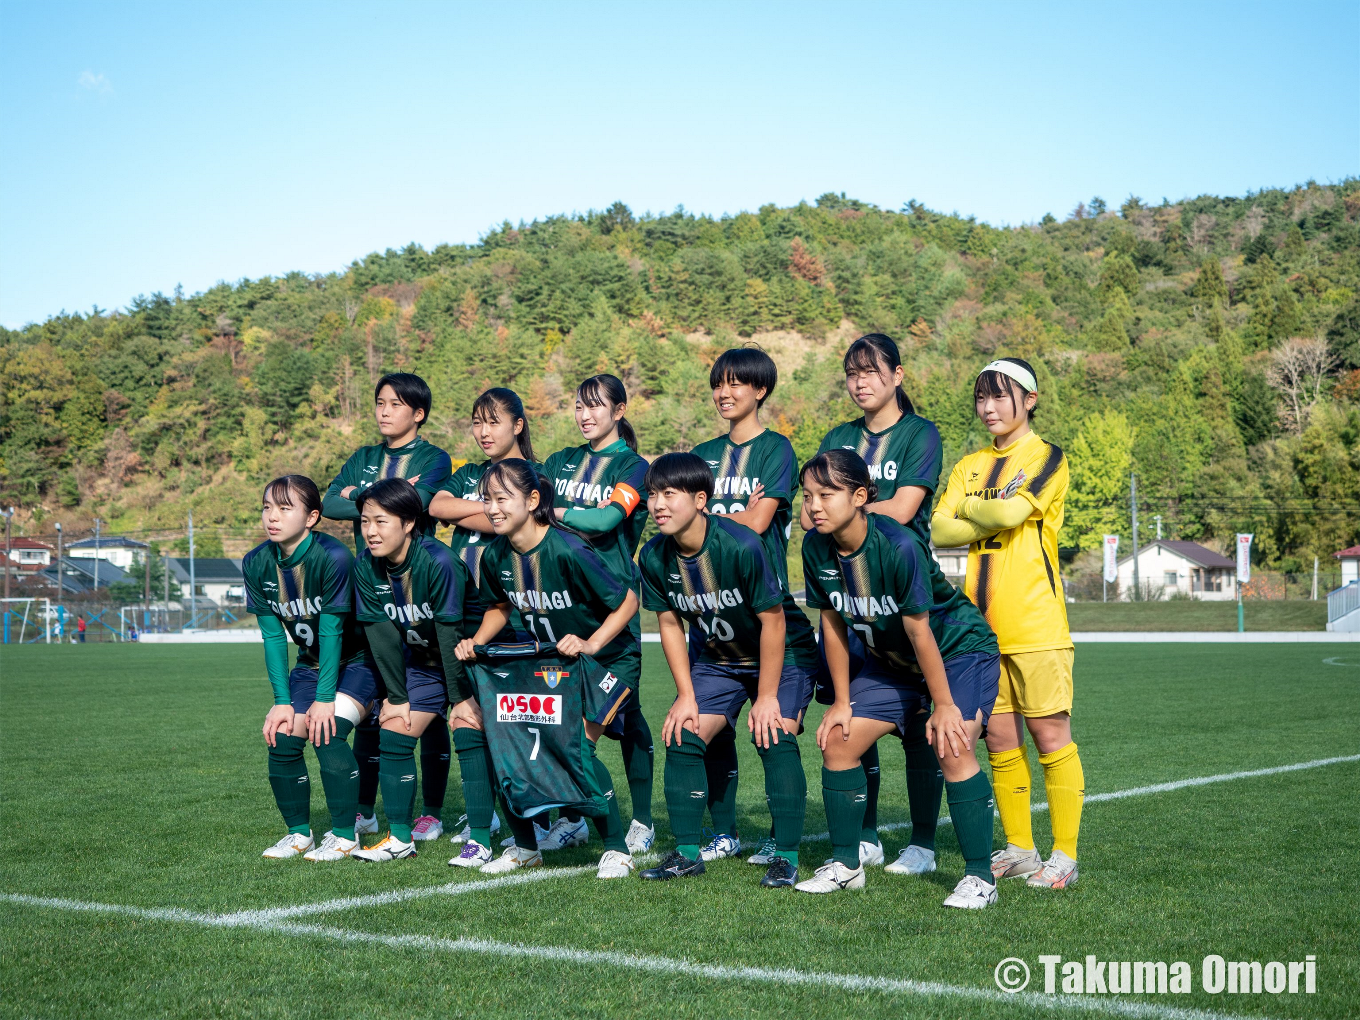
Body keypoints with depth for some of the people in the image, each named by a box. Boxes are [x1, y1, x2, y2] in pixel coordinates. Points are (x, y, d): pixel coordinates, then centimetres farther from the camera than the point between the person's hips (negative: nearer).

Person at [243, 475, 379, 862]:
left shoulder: (333, 557, -28)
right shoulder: (257, 564, -11)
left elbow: (331, 630, -24)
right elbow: (272, 635, -6)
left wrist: (325, 698, -20)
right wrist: (283, 700, -9)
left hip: (355, 659, -6)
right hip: (310, 663, 6)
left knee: (328, 734, -23)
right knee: (282, 740, -6)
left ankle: (345, 835, -10)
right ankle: (299, 833, 13)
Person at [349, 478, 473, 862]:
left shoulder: (438, 562, -30)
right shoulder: (365, 567, -13)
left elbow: (450, 632, -25)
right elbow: (382, 635, -8)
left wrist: (461, 696, -19)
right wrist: (396, 696, -6)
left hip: (466, 658, -5)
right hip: (420, 663, 6)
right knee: (392, 734, -3)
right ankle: (399, 838, 6)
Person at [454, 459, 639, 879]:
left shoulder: (567, 552, -28)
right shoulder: (495, 555, -8)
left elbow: (627, 600, -19)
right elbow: (500, 607, 13)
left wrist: (591, 643, -29)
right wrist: (476, 642, -4)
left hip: (607, 660, -6)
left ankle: (617, 849, -3)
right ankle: (525, 846, 14)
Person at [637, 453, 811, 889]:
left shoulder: (741, 546, -32)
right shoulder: (654, 557, -16)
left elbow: (773, 620, -24)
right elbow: (670, 625, -2)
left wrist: (766, 697, -20)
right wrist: (686, 696, -4)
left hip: (781, 655, -5)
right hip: (713, 659, 5)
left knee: (773, 737, -20)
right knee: (682, 737, -6)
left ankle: (786, 857, -10)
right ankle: (686, 852, 6)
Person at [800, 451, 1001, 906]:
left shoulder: (899, 546, -32)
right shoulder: (816, 547, -14)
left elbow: (919, 631, -27)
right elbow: (833, 623, -3)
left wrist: (943, 705, -20)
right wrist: (842, 702, 1)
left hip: (960, 649, -7)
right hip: (889, 660, 7)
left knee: (951, 746, -25)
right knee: (837, 741, -1)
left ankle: (979, 877, -15)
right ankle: (845, 865, 14)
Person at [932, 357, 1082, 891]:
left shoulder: (1046, 458, 0)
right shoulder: (971, 465, 15)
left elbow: (1011, 511, -17)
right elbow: (938, 529, 1)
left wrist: (967, 508, 1)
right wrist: (994, 519, -11)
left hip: (1035, 624, -5)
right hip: (982, 625, 5)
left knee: (1049, 733, -4)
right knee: (999, 737, 8)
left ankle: (1065, 855, 2)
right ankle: (1019, 849, 18)